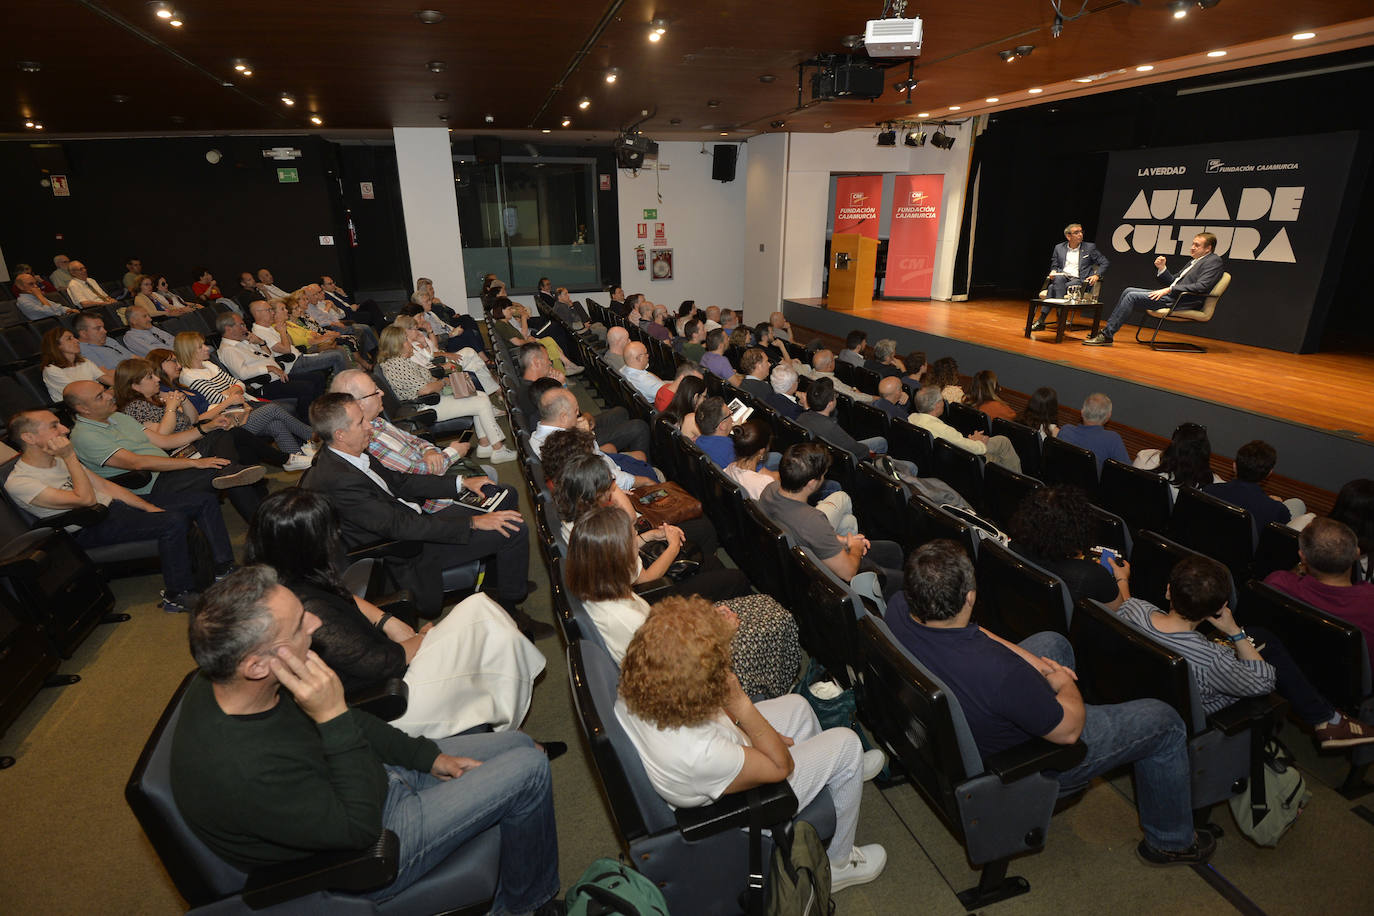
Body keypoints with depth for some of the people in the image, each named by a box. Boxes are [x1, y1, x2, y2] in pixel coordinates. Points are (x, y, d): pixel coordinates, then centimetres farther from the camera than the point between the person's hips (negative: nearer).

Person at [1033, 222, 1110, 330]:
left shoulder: (1090, 247, 11)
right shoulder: (1059, 248, 17)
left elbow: (1105, 263, 12)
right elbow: (1054, 265, 24)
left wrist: (1097, 275, -6)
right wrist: (1053, 272, -1)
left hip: (1079, 280, -2)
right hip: (1062, 277, 2)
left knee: (1052, 288, -32)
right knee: (1058, 279, -37)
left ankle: (1041, 320, -37)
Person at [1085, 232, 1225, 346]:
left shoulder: (1214, 262, -4)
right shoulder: (1194, 261, 25)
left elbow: (1201, 287, -18)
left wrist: (1169, 290, -19)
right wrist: (1162, 268, 8)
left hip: (1181, 301, -10)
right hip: (1171, 295, 10)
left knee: (1132, 296, -21)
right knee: (1128, 290, 2)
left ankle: (1106, 336, -22)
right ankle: (1107, 329, -3)